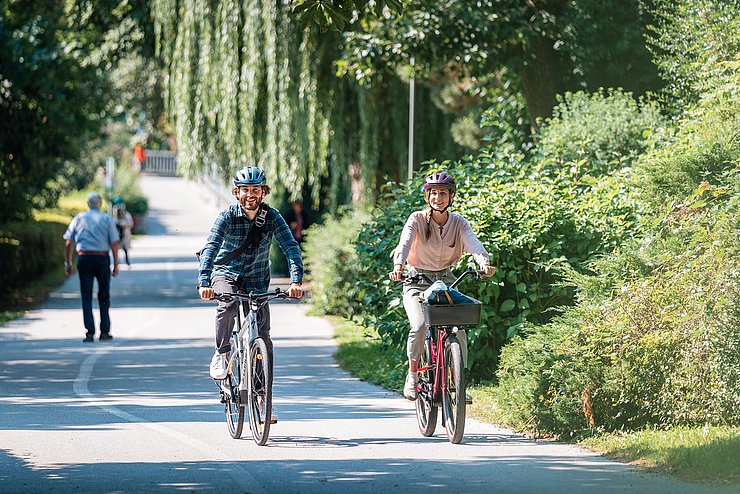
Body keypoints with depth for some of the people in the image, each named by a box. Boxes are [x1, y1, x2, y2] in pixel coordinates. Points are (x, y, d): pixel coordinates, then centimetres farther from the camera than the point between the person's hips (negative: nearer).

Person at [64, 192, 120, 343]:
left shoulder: (79, 218, 6)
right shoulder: (107, 219, 2)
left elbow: (69, 243, 4)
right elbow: (114, 243, -4)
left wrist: (68, 263, 9)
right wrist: (116, 265, 1)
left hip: (84, 258, 1)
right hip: (102, 259, -1)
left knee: (86, 297, 3)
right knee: (104, 296, 12)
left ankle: (89, 333, -6)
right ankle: (104, 331, 12)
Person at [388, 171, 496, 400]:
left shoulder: (458, 223, -4)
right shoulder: (417, 219, -12)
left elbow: (474, 244, -23)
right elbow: (404, 243, -29)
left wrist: (484, 262, -44)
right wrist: (398, 266, -49)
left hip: (446, 280, 3)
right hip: (417, 281, -3)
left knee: (458, 329, -15)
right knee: (420, 326, -26)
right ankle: (412, 375, -4)